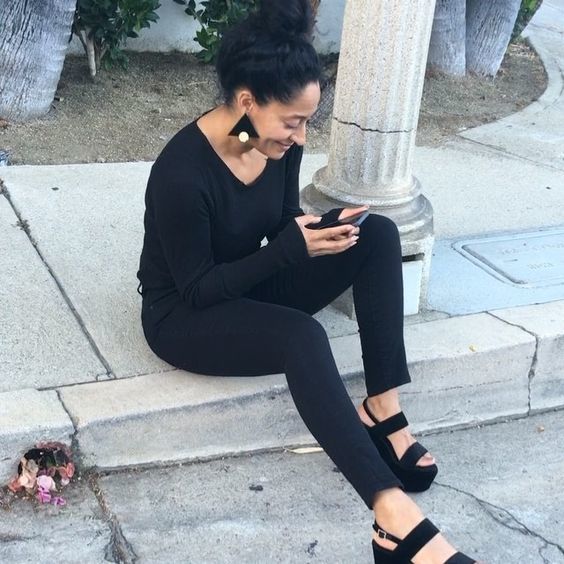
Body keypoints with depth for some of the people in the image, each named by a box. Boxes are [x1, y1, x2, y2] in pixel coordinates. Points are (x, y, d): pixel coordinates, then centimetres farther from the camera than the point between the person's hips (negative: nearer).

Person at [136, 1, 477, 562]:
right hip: (183, 315, -7)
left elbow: (282, 227, 6)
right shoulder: (182, 173, -28)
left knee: (378, 234, -12)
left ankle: (382, 412, -15)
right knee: (301, 336, -38)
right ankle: (395, 519, -41)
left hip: (249, 289, 8)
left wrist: (322, 226, -17)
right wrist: (292, 249, -28)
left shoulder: (279, 144, -8)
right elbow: (198, 290, -22)